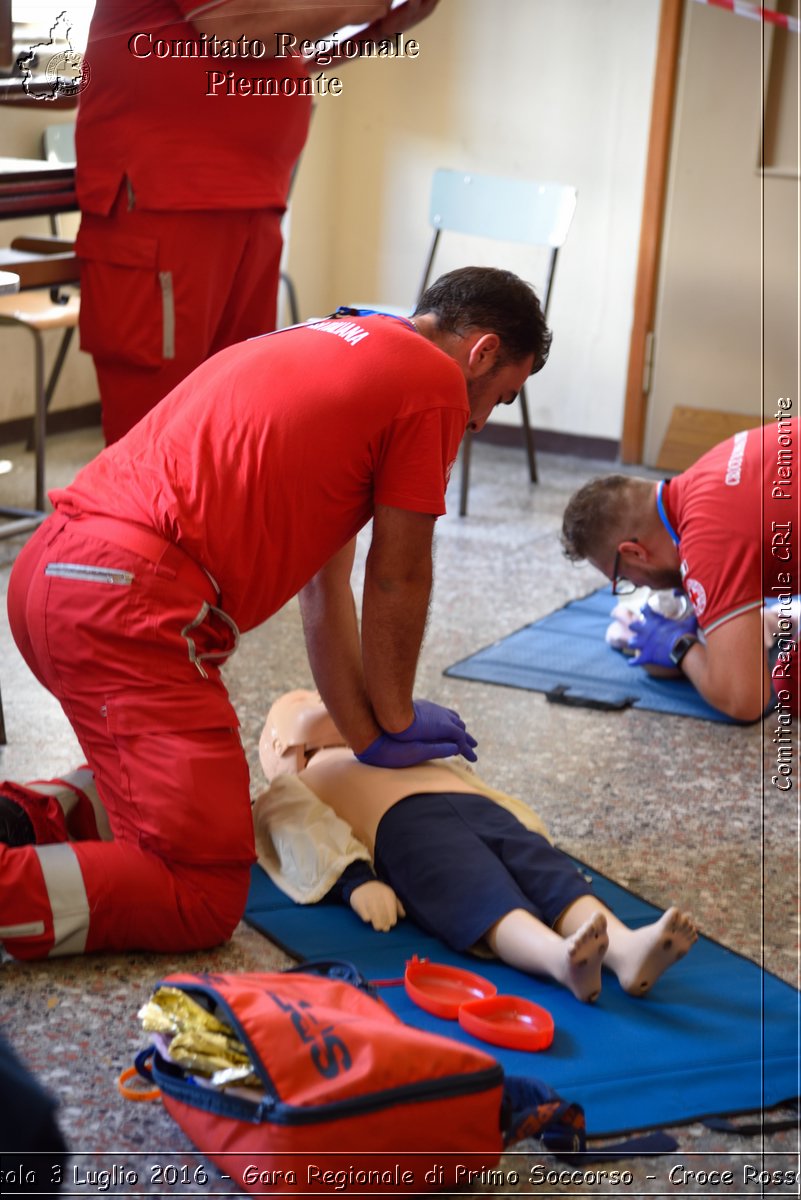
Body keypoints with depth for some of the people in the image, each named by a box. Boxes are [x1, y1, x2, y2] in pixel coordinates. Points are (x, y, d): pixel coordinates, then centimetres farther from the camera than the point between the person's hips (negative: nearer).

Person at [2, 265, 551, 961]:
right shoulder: (435, 380, 1)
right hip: (129, 604, -10)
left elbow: (326, 580, 27)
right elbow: (397, 579, 6)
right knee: (201, 901, -7)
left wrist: (369, 736, 27)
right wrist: (396, 720, 22)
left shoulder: (329, 345, 28)